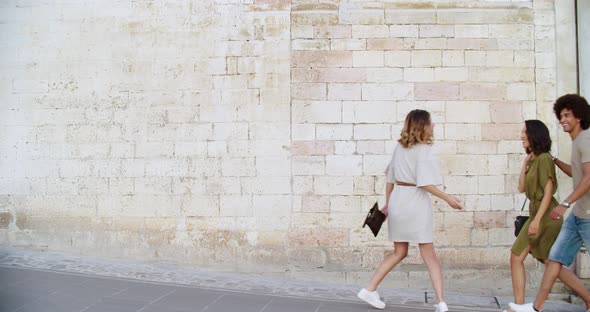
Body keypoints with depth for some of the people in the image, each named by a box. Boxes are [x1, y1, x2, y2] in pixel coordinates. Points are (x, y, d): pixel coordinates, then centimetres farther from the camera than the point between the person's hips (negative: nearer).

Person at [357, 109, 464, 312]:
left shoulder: (400, 147, 10)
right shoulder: (424, 150, -10)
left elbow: (390, 178, 14)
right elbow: (424, 183, -18)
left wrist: (387, 203, 22)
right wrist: (447, 199, -12)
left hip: (397, 200, 6)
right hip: (416, 203, -6)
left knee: (399, 252, 17)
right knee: (429, 255, 4)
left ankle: (370, 290, 16)